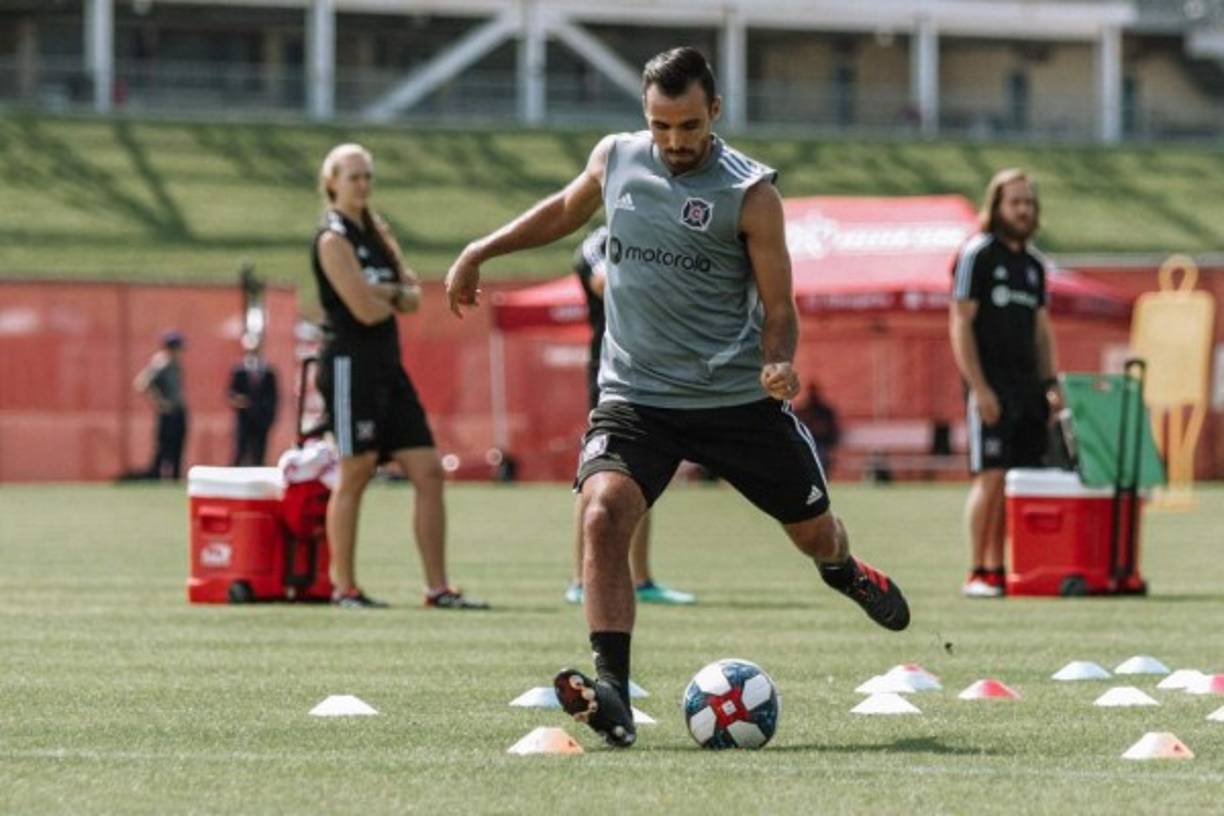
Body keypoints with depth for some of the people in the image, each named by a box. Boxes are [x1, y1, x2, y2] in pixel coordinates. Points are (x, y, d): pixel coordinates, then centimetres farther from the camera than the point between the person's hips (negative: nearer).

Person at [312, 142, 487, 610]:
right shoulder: (333, 238, -8)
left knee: (428, 471, 2)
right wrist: (396, 295, 3)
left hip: (387, 365, 8)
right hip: (350, 364, -8)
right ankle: (344, 587, 5)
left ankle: (437, 587, 3)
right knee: (355, 474, -3)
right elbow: (365, 310, -16)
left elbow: (412, 298, 10)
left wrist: (387, 293, -11)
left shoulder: (376, 232, 17)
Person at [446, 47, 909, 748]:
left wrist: (779, 363, -26)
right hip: (635, 394, 1)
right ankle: (613, 699, -30)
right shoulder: (615, 159, 1)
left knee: (814, 531, 14)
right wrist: (481, 251, 20)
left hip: (739, 399, -1)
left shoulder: (751, 194, -9)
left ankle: (845, 572, 55)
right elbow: (567, 210, 24)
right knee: (603, 515, -26)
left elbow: (778, 307, -6)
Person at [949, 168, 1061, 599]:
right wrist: (979, 389, -15)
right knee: (991, 477, -11)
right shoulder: (976, 255, -4)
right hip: (991, 388, -7)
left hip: (1028, 387, 7)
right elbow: (960, 325, -9)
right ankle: (979, 574, -8)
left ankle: (1000, 569, 7)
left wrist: (1050, 384, 11)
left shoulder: (1034, 263, 17)